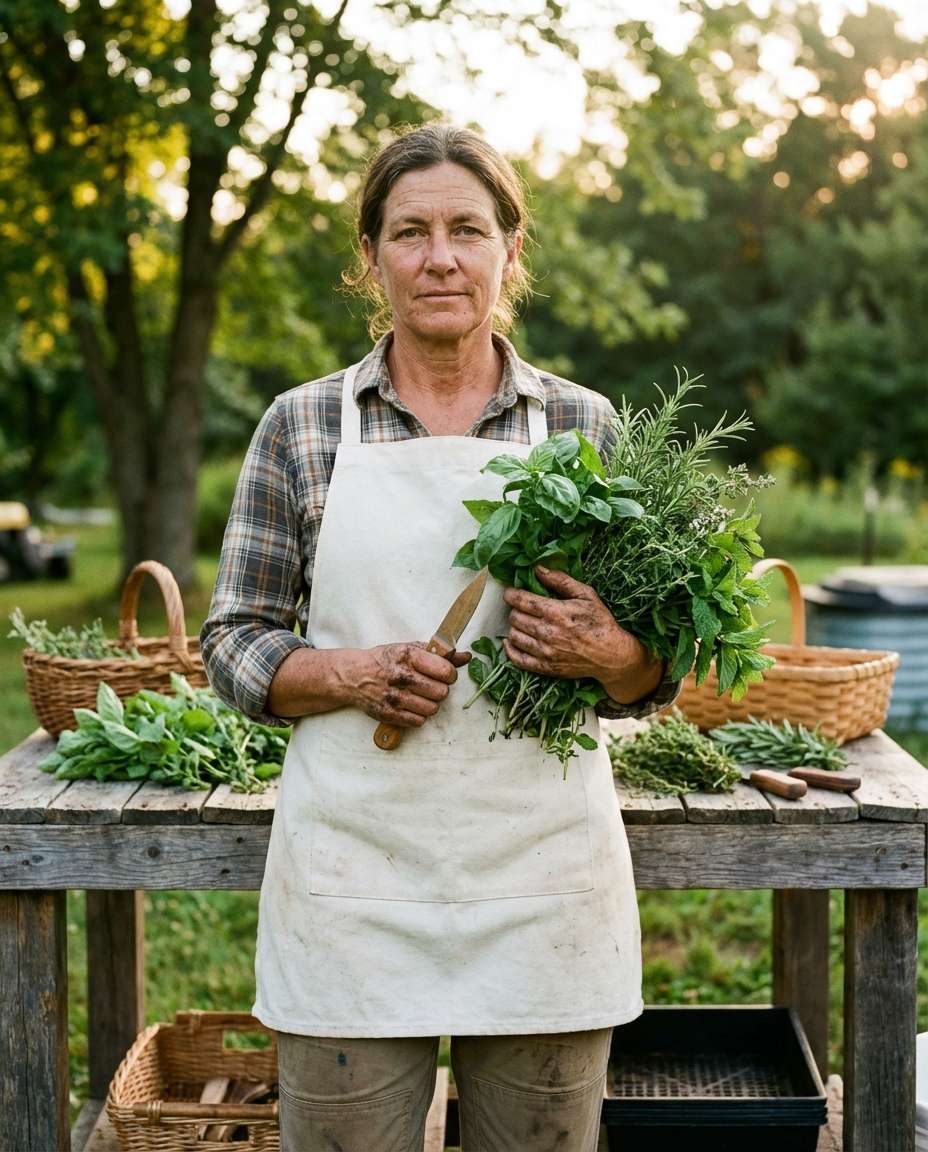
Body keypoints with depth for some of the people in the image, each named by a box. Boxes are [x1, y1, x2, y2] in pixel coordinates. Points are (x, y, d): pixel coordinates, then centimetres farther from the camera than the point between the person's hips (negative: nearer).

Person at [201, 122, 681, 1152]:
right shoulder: (300, 426, 4)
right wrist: (350, 675, -14)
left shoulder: (584, 426, 6)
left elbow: (651, 681, 9)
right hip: (353, 885, 0)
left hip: (543, 881, 1)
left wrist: (617, 658, -14)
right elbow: (233, 644, 5)